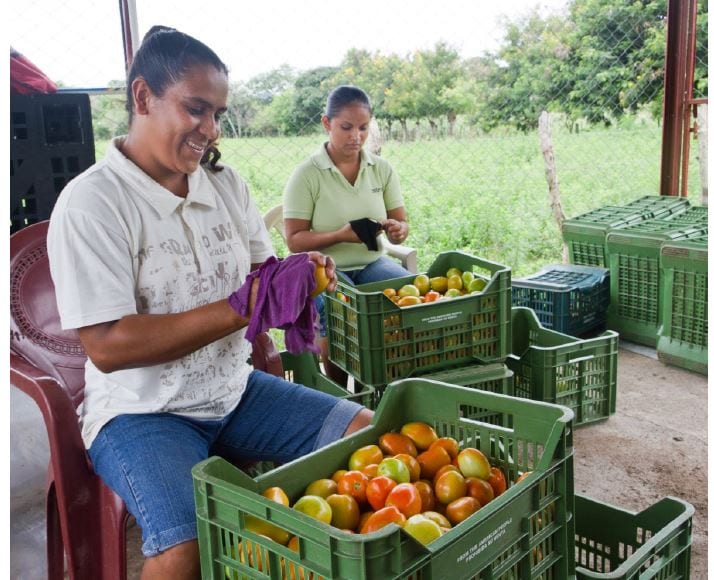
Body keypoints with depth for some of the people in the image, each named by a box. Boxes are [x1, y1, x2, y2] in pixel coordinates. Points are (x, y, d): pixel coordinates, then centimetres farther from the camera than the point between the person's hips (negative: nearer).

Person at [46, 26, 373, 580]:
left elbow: (262, 274, 14)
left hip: (234, 390, 6)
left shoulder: (224, 181, 5)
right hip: (143, 411, -6)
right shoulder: (91, 203, -15)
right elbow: (107, 346, -21)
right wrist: (237, 311, -25)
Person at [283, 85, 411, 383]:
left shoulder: (382, 169, 4)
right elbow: (294, 240, -9)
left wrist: (398, 230, -19)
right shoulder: (307, 174, -8)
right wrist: (340, 235, -26)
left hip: (371, 262, 4)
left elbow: (401, 226, 6)